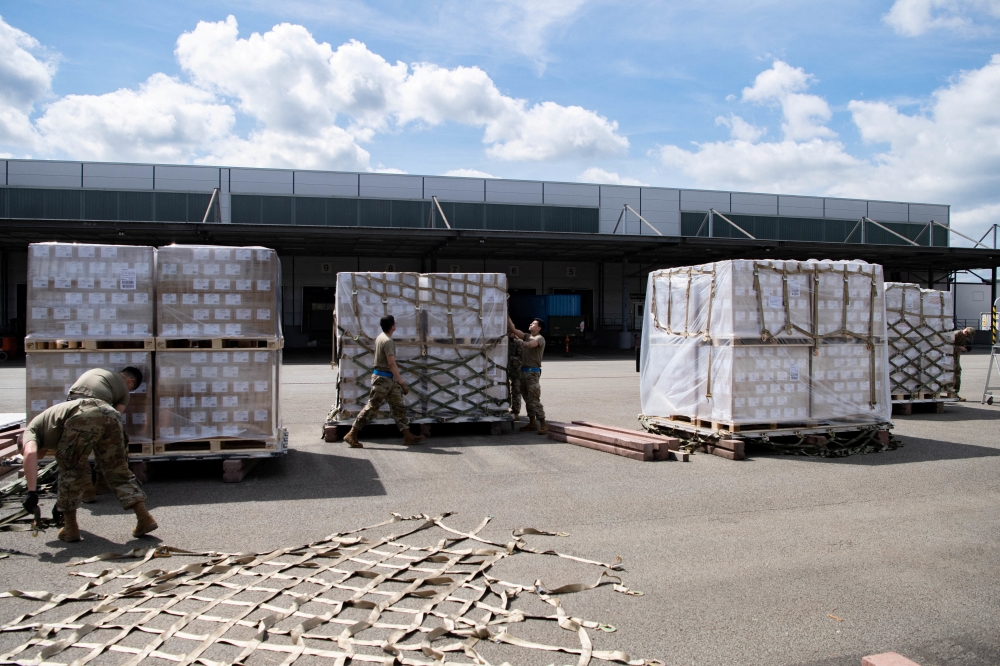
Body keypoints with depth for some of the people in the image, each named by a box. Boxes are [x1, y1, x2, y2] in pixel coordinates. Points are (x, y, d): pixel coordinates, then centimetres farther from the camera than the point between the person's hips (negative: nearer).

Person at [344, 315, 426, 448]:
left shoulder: (380, 337, 12)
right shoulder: (387, 341, -18)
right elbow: (392, 364, -22)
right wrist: (401, 383, -22)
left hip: (389, 379, 10)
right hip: (383, 378, -10)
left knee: (399, 406, 8)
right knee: (371, 407, -5)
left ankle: (407, 435, 10)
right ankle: (352, 435, 1)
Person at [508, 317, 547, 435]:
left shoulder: (539, 338, -7)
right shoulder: (528, 336, 17)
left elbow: (529, 345, -27)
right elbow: (513, 329, 9)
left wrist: (515, 339, -19)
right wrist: (508, 317, 3)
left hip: (533, 372, -8)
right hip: (524, 370, 8)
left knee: (534, 399, -12)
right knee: (527, 398, 10)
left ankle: (543, 425, -11)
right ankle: (532, 422, 17)